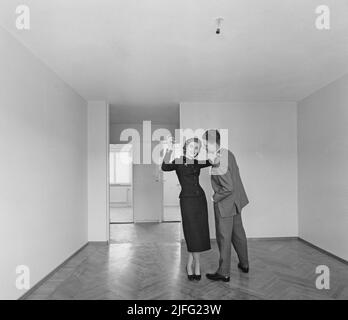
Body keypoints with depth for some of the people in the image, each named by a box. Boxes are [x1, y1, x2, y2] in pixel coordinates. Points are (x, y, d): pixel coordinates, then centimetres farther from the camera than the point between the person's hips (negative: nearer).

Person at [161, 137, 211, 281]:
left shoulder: (197, 163, 11)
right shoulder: (178, 162, -5)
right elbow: (165, 167, -27)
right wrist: (169, 150, -37)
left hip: (200, 198, 6)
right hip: (187, 199, -6)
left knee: (200, 232, 7)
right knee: (193, 233, -3)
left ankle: (189, 265, 23)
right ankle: (197, 266, 16)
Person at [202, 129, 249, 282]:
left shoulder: (218, 164, -29)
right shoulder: (227, 153, -1)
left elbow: (228, 188, -28)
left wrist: (215, 198, -14)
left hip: (224, 204, -9)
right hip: (236, 201, 10)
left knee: (224, 238, 6)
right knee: (238, 233, 23)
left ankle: (224, 273, 22)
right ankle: (244, 264, 41)